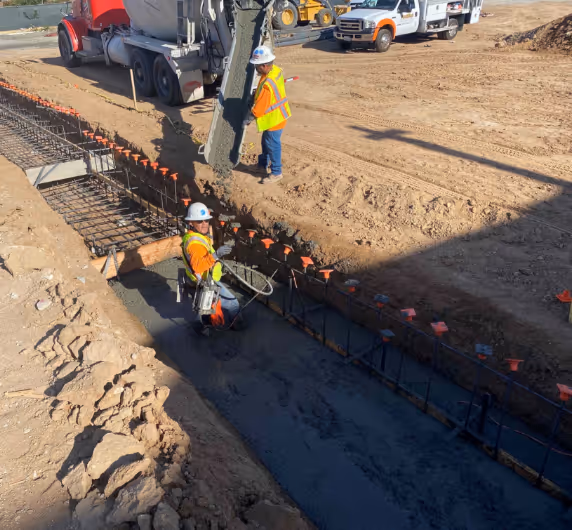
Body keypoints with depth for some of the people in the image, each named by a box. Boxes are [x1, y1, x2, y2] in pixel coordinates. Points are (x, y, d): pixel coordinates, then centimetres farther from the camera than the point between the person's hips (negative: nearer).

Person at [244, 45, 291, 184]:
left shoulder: (267, 85, -33)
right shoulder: (275, 70, -4)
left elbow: (259, 107, -25)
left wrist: (248, 119, -12)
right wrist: (256, 94, 13)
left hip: (274, 119, -10)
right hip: (276, 115, 10)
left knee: (273, 146, 5)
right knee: (266, 143, 23)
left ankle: (276, 173, 20)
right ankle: (263, 165, 40)